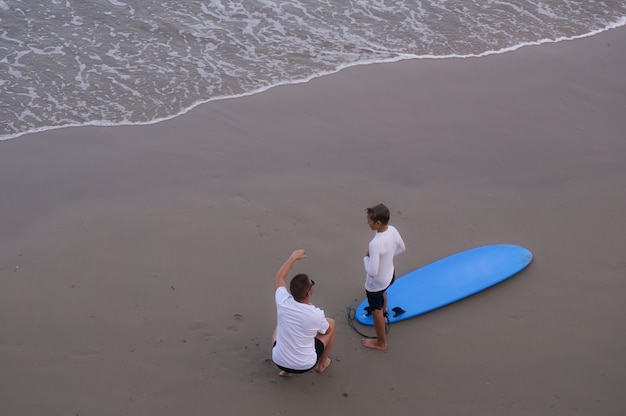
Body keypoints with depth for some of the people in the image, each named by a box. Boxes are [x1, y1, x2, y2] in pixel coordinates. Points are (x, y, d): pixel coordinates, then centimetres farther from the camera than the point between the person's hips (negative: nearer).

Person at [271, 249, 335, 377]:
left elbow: (279, 278, 5)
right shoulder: (316, 314, -26)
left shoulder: (283, 303, -19)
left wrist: (293, 257, 12)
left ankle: (286, 370, 26)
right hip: (305, 365, -2)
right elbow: (327, 331, 0)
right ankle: (322, 364, 34)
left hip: (278, 361, 3)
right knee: (331, 323, 16)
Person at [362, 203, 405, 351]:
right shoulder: (393, 230, -16)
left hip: (375, 284, -8)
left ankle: (381, 343, 36)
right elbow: (401, 248, 5)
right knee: (382, 293, 40)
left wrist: (365, 257, -19)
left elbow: (372, 272, -35)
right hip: (389, 275, 8)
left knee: (376, 311, 16)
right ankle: (383, 311, 69)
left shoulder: (375, 244, -39)